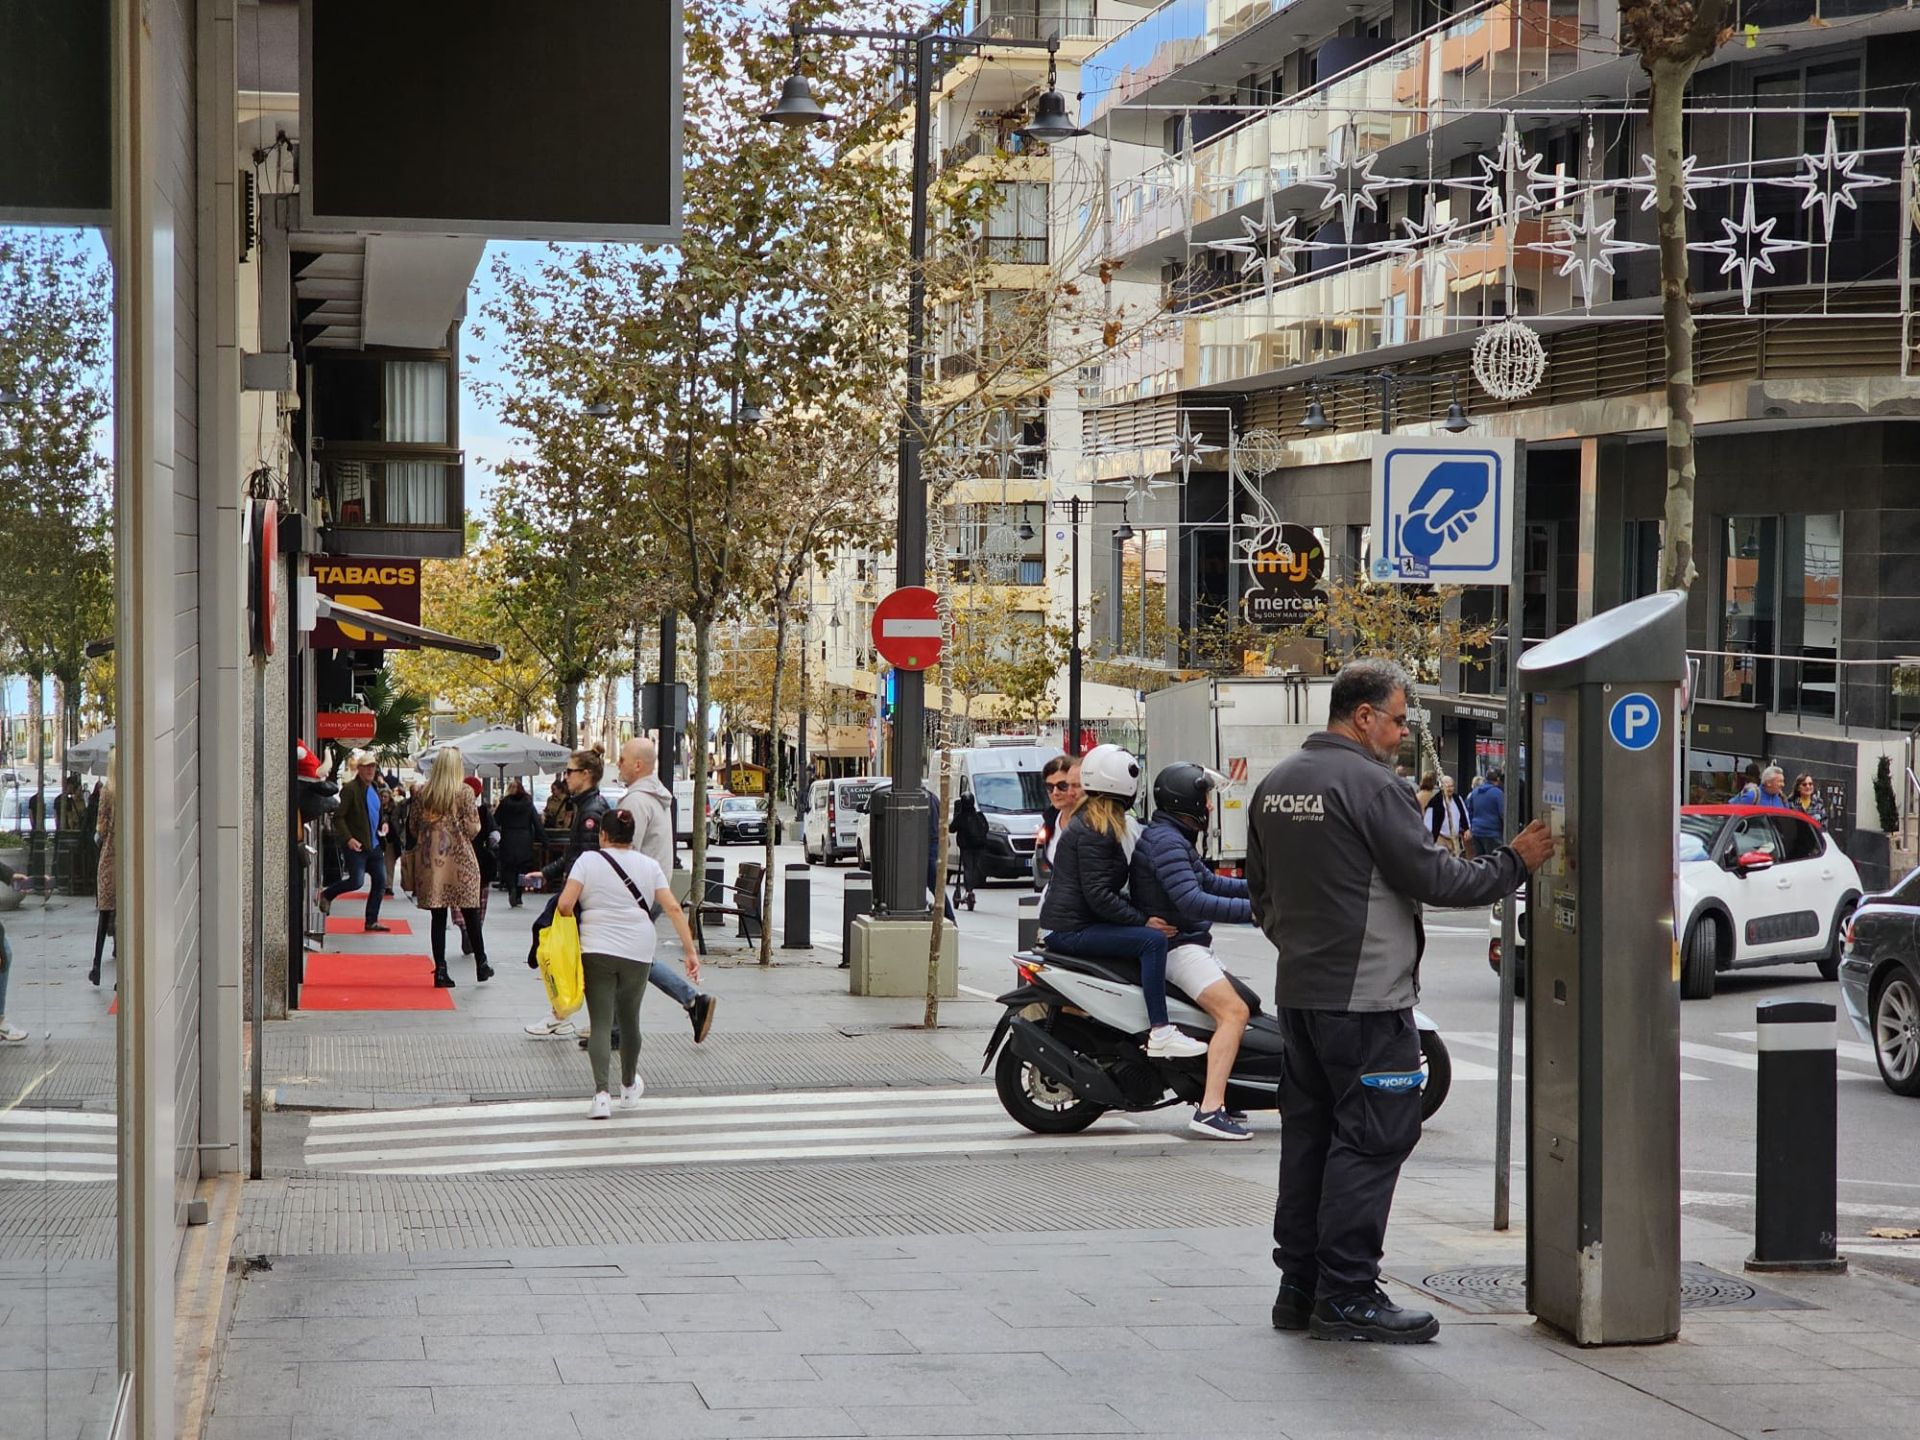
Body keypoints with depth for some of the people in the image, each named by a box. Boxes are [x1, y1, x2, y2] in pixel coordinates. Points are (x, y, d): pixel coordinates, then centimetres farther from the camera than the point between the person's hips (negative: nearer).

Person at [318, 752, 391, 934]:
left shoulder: (376, 789, 14)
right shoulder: (350, 789, -11)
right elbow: (338, 817, -14)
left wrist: (384, 822, 7)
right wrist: (348, 838, -23)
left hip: (375, 845, 8)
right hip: (356, 845, -8)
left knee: (380, 881, 4)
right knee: (356, 881, -12)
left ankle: (372, 921, 12)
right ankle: (327, 896, 15)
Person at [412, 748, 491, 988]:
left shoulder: (422, 793, 3)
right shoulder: (464, 792, -7)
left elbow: (415, 829, 8)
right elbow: (473, 828, -9)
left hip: (432, 861, 2)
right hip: (459, 859, -2)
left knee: (438, 918, 4)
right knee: (471, 915, 10)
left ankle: (440, 970, 1)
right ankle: (481, 965, 19)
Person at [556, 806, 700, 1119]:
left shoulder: (588, 860, 0)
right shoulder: (649, 866, 7)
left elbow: (565, 905, -10)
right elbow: (673, 909, 0)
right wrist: (690, 950, 1)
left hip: (596, 951, -2)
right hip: (638, 953, 2)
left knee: (601, 1023, -2)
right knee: (629, 1020, 19)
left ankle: (602, 1093, -17)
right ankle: (629, 1088, 36)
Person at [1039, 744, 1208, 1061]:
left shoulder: (1091, 821, 17)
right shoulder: (1093, 830, -16)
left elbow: (1106, 890, 22)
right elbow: (1098, 896, -22)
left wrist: (1142, 913, 12)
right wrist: (1143, 920, -18)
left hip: (1070, 924, 11)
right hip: (1072, 929, -11)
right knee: (1152, 940, -22)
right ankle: (1159, 1033, -28)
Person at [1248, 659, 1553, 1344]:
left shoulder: (1275, 785, 12)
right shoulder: (1370, 785, -15)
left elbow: (1260, 889, 20)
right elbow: (1432, 877, -14)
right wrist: (1513, 862, -2)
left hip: (1298, 991, 9)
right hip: (1364, 997, -9)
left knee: (1309, 1134, 13)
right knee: (1371, 1140, -5)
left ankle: (1299, 1286, 16)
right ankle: (1347, 1295, -5)